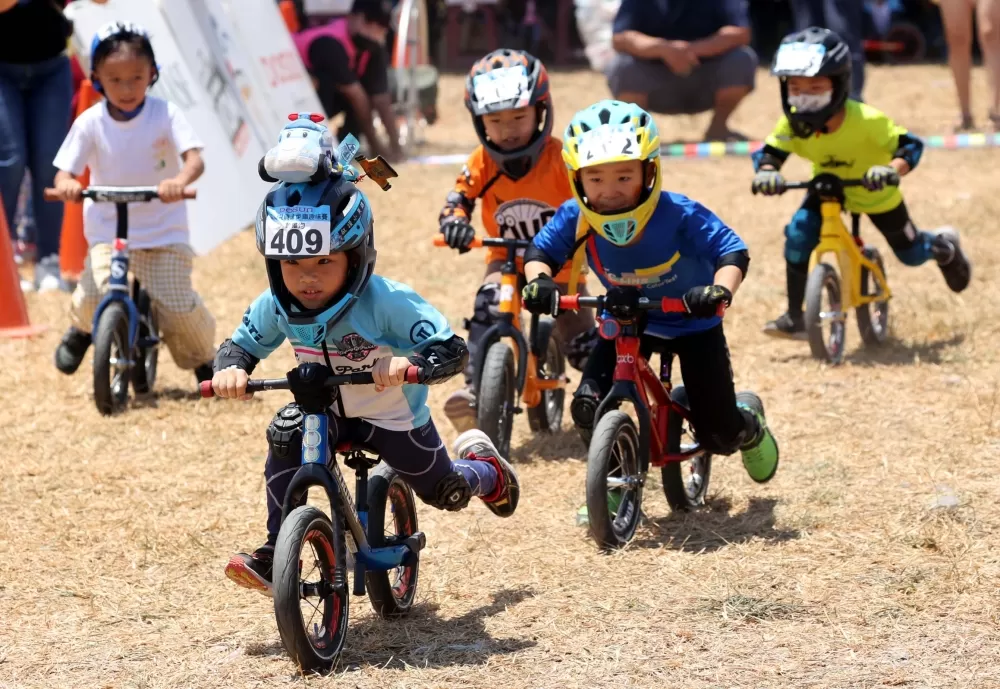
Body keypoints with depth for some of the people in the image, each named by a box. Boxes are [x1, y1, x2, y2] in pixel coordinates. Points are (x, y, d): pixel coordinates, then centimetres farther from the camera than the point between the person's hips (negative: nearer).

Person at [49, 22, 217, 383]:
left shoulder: (166, 114, -9)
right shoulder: (90, 123, -5)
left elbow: (195, 159, -19)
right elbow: (65, 171, -6)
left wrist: (180, 180, -42)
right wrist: (67, 184, -31)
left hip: (165, 231, -1)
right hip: (107, 228, 1)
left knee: (179, 307, -12)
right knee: (96, 292, -22)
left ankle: (204, 359, 18)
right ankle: (81, 329, 14)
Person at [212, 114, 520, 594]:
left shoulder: (385, 302, -34)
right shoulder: (275, 307, -21)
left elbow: (452, 350, -34)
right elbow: (241, 343, -6)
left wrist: (409, 364, -55)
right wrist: (231, 368, -31)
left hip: (394, 419, -2)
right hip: (327, 409, 3)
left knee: (445, 494, 12)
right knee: (286, 437, -29)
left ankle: (484, 468, 52)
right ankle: (276, 554, -19)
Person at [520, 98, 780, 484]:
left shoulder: (679, 215, -31)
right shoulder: (576, 218, -22)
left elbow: (733, 252, -28)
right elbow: (540, 251, -8)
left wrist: (720, 290, -49)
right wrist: (538, 280, -31)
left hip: (692, 324, -2)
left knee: (719, 436, -2)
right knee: (589, 407, -21)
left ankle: (749, 421, 38)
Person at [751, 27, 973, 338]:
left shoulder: (867, 120, -38)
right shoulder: (793, 122, -28)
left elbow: (910, 146, -33)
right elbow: (768, 152, -20)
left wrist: (892, 169, -53)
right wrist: (766, 172, -43)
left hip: (874, 193, -2)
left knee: (910, 254, 11)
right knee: (798, 235, -23)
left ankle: (943, 245, 49)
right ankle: (794, 317, -12)